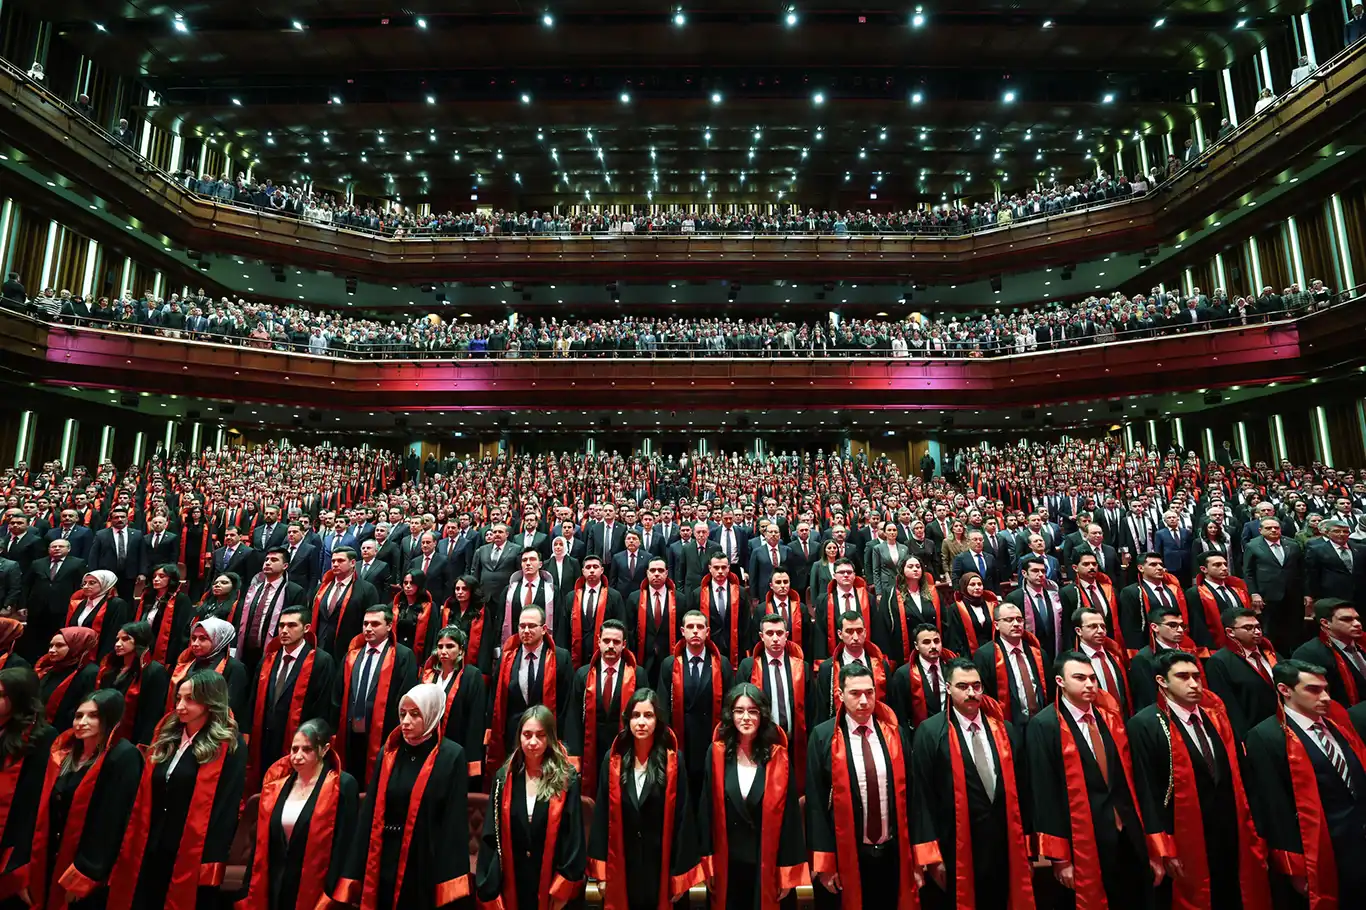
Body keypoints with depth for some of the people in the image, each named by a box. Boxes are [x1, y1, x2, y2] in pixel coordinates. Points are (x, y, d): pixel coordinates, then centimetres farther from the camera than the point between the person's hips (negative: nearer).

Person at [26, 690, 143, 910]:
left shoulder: (124, 756, -17)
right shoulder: (64, 752, 6)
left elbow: (112, 822, -19)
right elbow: (46, 812, 11)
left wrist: (84, 873, -17)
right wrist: (34, 866, 8)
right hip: (50, 864, 7)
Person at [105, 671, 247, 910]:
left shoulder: (229, 747, -12)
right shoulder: (166, 736, 9)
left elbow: (227, 809, -14)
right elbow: (144, 797, 12)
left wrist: (213, 860, -16)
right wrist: (132, 847, 7)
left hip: (191, 858, -6)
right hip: (149, 852, 6)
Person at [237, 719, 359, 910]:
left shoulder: (343, 786, -13)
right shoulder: (277, 783, 4)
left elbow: (344, 847, -14)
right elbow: (261, 842, 9)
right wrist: (252, 891, 6)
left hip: (315, 892, -5)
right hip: (274, 889, 5)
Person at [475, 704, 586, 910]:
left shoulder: (567, 779, -9)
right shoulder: (504, 778, -2)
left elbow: (574, 836, -7)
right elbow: (491, 835, 1)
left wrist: (563, 888, -9)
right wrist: (489, 887, -2)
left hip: (551, 881, -2)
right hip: (511, 883, 2)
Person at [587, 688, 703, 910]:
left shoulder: (673, 761, -9)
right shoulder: (613, 759, -4)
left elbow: (682, 817, -6)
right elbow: (601, 814, -1)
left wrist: (679, 874, -6)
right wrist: (601, 870, -2)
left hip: (659, 862, -1)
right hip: (621, 862, 1)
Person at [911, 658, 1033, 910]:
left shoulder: (1006, 730, 5)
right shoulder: (930, 732, -10)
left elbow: (1020, 788, 9)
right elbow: (923, 796, -10)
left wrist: (1026, 847, 8)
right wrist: (931, 855, -11)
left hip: (1006, 847, 4)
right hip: (957, 849, -4)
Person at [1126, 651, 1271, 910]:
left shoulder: (1216, 716, 6)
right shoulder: (1145, 725, -13)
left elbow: (1238, 774, 11)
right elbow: (1148, 792, -14)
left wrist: (1250, 829, 7)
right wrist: (1165, 850, -15)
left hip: (1234, 838, 6)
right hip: (1188, 845, -5)